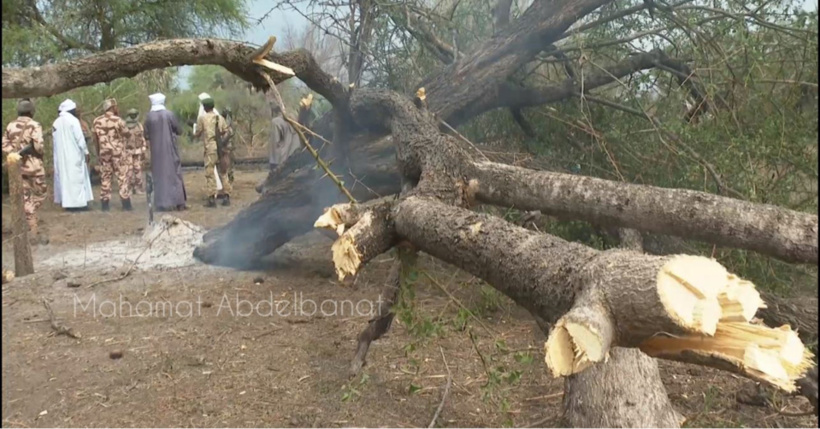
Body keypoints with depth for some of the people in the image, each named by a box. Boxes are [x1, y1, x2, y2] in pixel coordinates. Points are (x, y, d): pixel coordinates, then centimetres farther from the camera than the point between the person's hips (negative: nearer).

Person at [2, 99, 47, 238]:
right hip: (34, 166, -5)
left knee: (26, 198, 10)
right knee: (39, 194, 11)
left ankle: (32, 230, 12)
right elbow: (38, 146, -19)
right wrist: (42, 152, 0)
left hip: (18, 167, 5)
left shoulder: (10, 126, 6)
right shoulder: (34, 125, -10)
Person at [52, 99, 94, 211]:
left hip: (60, 156, 7)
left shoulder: (56, 122, 10)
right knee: (76, 177, -3)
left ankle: (66, 202, 11)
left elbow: (55, 139, 12)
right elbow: (80, 138, -14)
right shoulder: (73, 120, -11)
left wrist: (65, 151, 17)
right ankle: (78, 203, -4)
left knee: (64, 176, 10)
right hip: (74, 154, -7)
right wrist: (86, 152, -8)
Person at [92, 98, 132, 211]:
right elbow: (127, 135, 1)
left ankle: (105, 205, 8)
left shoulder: (97, 121, 4)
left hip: (104, 152, 4)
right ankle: (126, 204, -3)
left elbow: (95, 139, 8)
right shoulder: (118, 120, -9)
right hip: (118, 152, -4)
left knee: (105, 178, 8)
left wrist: (98, 154, 17)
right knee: (122, 177, 0)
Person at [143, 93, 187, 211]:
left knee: (159, 175, 6)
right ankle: (178, 202, 3)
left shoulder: (149, 117, -2)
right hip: (170, 148, -1)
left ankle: (163, 203, 5)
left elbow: (147, 136, 3)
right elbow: (179, 131, 0)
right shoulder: (170, 114, -6)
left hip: (156, 150, 1)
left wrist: (148, 151, 15)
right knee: (174, 173, 4)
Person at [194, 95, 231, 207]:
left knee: (210, 173, 1)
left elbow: (197, 134, 4)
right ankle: (226, 197, 11)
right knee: (222, 172, 12)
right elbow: (226, 133, 5)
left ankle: (212, 198, -2)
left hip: (210, 148, -4)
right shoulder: (221, 118, 8)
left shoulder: (202, 119, -2)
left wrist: (194, 134, 25)